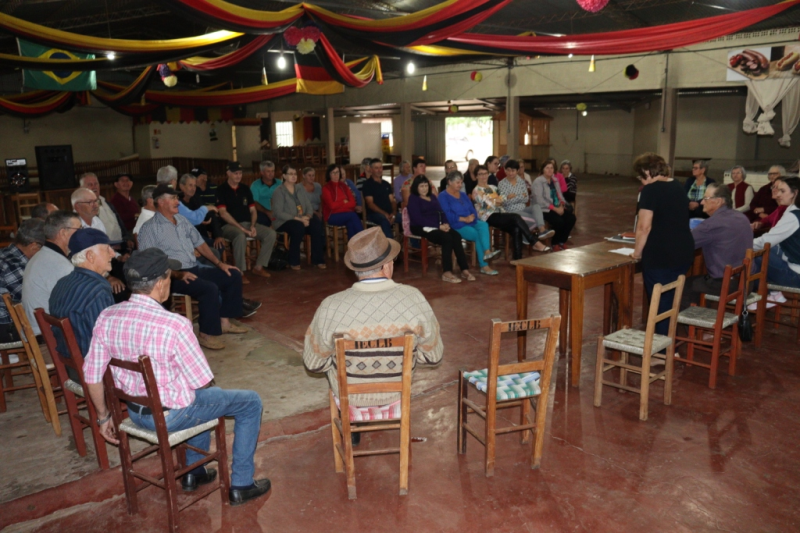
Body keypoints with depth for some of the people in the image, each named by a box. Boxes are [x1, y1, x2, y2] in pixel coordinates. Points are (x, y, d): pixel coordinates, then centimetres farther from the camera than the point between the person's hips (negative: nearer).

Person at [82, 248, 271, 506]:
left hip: (135, 412, 7)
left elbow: (92, 376, -2)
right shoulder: (175, 325, -29)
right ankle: (241, 485, 20)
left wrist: (104, 416, 14)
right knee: (251, 402, 13)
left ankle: (194, 472, 43)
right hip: (172, 416, -7)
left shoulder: (107, 317, -10)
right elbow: (202, 382, -20)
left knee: (203, 396, 35)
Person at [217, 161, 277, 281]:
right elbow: (223, 213, -12)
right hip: (229, 225, -6)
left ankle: (258, 267, -6)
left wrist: (253, 226, -6)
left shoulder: (245, 189, 14)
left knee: (271, 233, -15)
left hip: (247, 223, 6)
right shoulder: (221, 190, -3)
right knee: (240, 236, -40)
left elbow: (253, 210, 13)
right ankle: (240, 272, -27)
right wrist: (240, 227, -19)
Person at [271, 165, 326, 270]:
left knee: (317, 225, -26)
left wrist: (307, 216, -15)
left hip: (302, 220, 5)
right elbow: (278, 212, -15)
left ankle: (317, 259, -15)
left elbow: (309, 206, 8)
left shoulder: (300, 188, 13)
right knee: (298, 227, -38)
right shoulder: (279, 191, -5)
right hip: (284, 222, -5)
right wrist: (297, 219, -23)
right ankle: (294, 262, -22)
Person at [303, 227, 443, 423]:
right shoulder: (415, 299, -23)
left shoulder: (330, 307, -26)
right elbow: (434, 356, -10)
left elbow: (313, 364, -11)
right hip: (397, 393, 2)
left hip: (348, 395, -1)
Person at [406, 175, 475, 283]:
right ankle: (447, 272, -31)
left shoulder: (433, 197, 23)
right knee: (447, 238, -31)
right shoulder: (413, 199, 1)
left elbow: (441, 212, 16)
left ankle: (464, 269, -25)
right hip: (422, 228, -6)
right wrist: (439, 226, -17)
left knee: (456, 236, -22)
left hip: (437, 226, 6)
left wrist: (445, 223, -8)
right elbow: (418, 219, -11)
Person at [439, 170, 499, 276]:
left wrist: (472, 217, -10)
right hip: (457, 226, -6)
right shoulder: (443, 196, -2)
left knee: (484, 225, -28)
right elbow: (448, 215, -15)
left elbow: (472, 210, 13)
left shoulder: (463, 195, 22)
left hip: (471, 222, 6)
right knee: (478, 235, -28)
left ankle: (487, 252, -47)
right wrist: (464, 219, -21)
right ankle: (484, 266, -22)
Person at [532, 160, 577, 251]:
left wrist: (561, 205, -9)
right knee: (559, 221, -29)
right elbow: (539, 200, -19)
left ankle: (562, 242, 1)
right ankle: (555, 244, -5)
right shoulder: (538, 181, -9)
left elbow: (560, 195, 14)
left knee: (571, 218, -14)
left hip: (557, 208, 7)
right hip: (544, 209, -7)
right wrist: (554, 208, -20)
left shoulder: (555, 180, 14)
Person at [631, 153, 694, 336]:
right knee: (673, 302, 18)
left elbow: (644, 226, -16)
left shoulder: (650, 190, -11)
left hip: (659, 256, -8)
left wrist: (637, 252, -2)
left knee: (660, 304, 2)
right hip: (684, 253, 8)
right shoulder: (679, 187, 14)